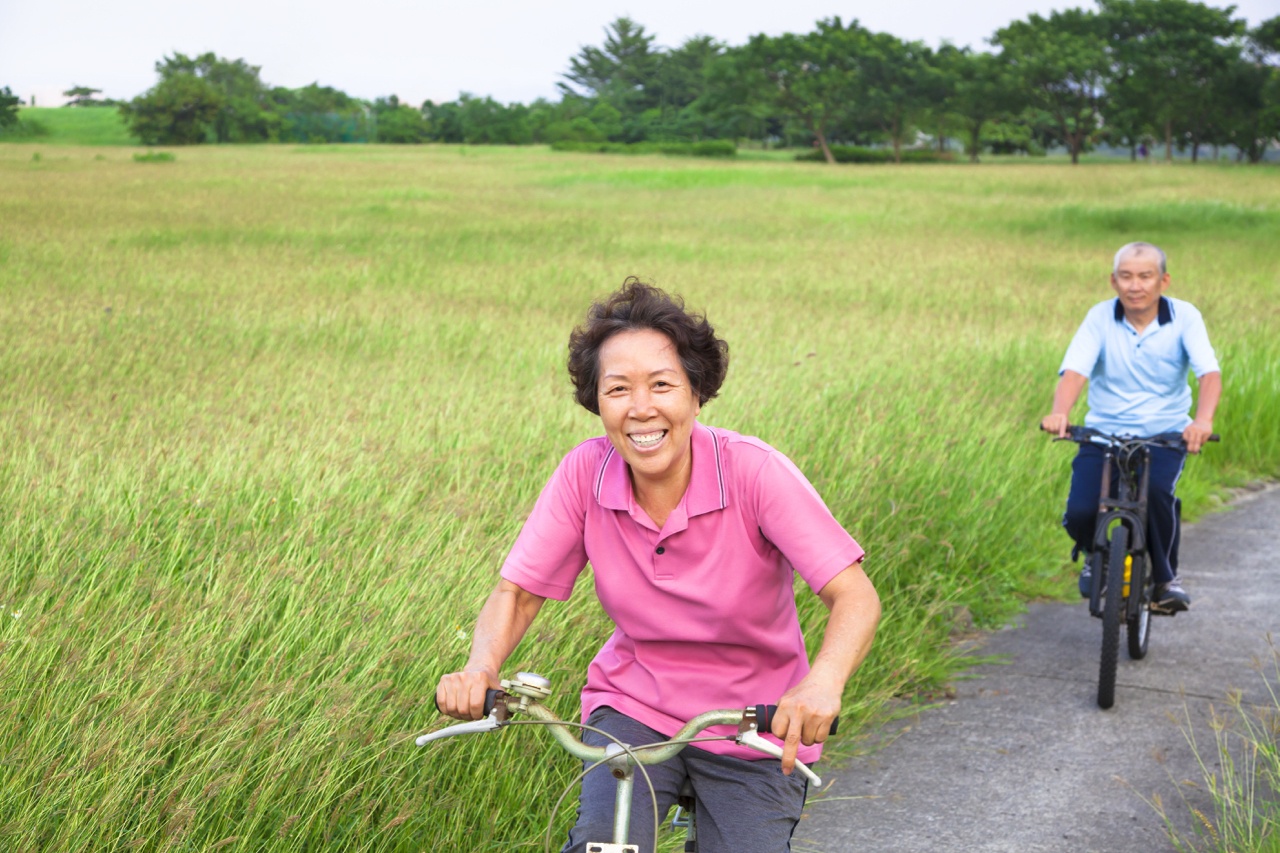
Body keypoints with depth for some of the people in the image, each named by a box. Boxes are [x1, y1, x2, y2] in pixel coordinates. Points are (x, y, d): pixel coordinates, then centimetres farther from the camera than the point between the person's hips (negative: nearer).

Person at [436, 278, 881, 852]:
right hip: (634, 704, 1)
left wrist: (823, 682, -45)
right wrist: (480, 667, -28)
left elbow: (855, 597, -25)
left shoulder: (753, 471, -21)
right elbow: (515, 593, -6)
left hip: (754, 725, -1)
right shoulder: (586, 473, -12)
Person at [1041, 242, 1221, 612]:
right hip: (1104, 432, 1)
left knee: (1155, 491, -31)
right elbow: (1074, 370, -17)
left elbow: (1209, 372, -18)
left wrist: (1203, 419, -38)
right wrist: (1059, 413, -38)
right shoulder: (1100, 317, -5)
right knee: (1080, 512, -19)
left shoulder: (1184, 317, -5)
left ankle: (1165, 577, -3)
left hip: (1165, 434, -1)